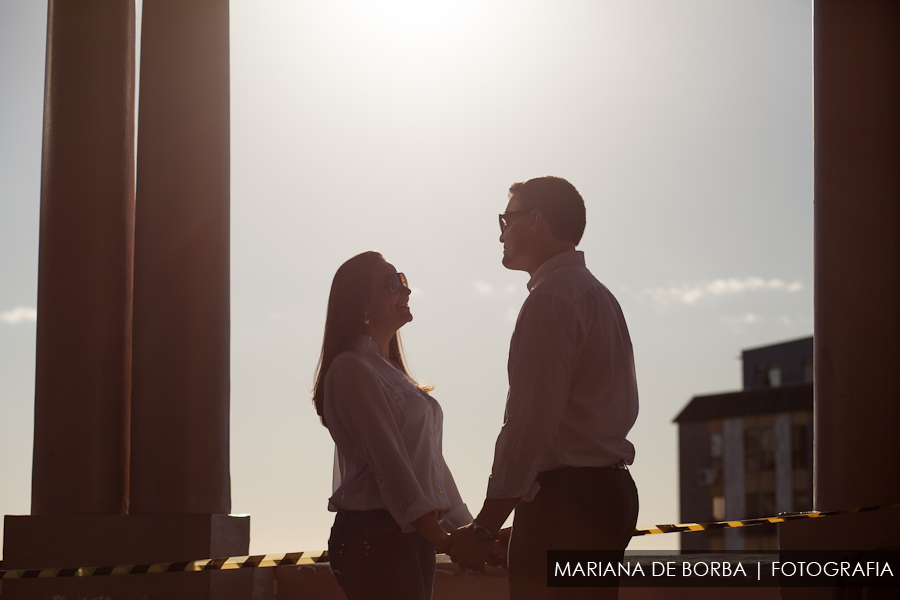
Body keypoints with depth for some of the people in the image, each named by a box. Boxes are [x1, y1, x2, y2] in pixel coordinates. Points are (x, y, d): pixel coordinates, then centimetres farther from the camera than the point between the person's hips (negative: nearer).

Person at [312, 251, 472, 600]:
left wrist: (469, 531, 13)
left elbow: (430, 458, 20)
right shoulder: (351, 368, -8)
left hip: (416, 532, 9)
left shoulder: (391, 372, 22)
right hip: (375, 535, -9)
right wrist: (442, 539, -23)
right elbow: (388, 462, -17)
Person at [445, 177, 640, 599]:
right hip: (611, 489, 10)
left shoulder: (551, 299, -11)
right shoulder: (599, 295, 21)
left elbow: (531, 422, -19)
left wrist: (484, 528, -19)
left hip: (564, 497, -10)